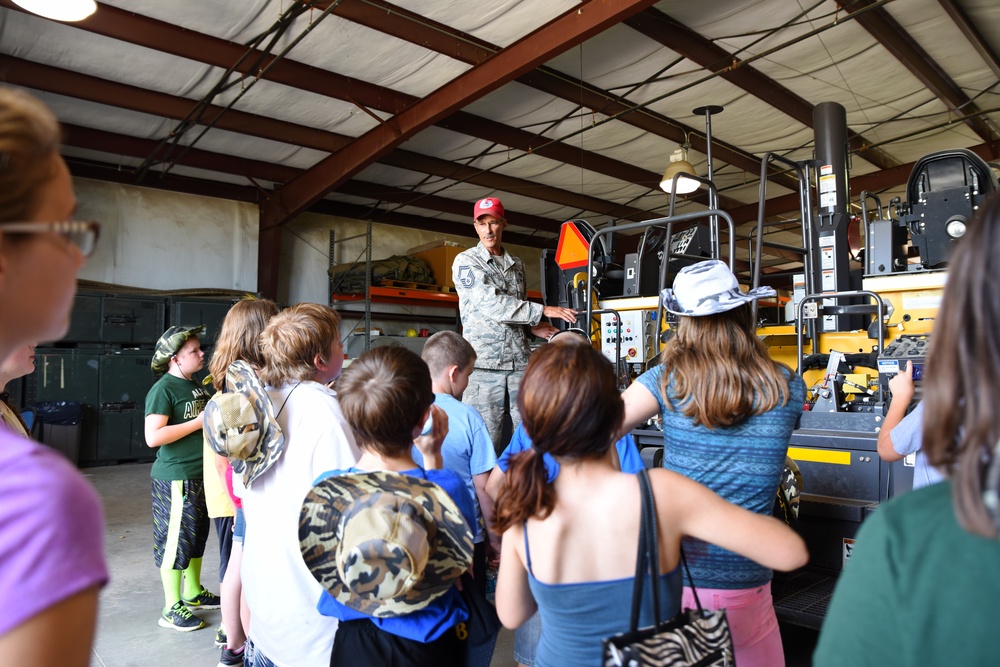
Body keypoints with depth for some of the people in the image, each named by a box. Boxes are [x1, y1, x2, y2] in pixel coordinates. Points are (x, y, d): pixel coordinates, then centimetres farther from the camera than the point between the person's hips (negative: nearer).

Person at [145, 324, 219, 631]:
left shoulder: (197, 385, 11)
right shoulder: (163, 389, -16)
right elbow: (153, 437, -25)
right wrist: (200, 422, -22)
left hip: (200, 475, 9)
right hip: (176, 478, -9)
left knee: (197, 536, 20)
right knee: (174, 541, 2)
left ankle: (193, 593, 36)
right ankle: (172, 609, 14)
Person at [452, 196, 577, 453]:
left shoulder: (517, 265, 18)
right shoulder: (466, 261, 0)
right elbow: (490, 304, -14)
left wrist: (532, 327, 6)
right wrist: (543, 311, -17)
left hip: (520, 362, 5)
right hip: (484, 362, -5)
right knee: (486, 440, -3)